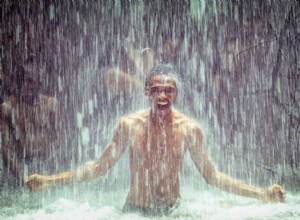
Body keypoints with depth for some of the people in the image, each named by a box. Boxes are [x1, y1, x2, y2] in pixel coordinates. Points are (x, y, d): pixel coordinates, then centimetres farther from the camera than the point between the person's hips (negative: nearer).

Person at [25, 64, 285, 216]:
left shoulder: (190, 129, -8)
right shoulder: (129, 125, -10)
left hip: (173, 211, 1)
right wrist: (50, 180, -7)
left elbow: (212, 175, 0)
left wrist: (262, 194, -6)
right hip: (135, 210, 0)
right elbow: (100, 166, -1)